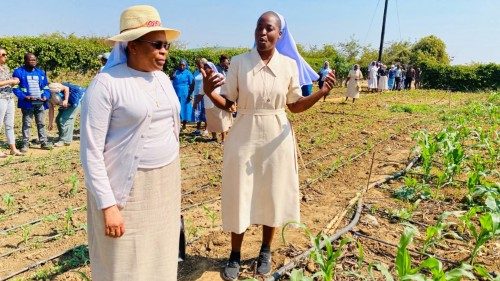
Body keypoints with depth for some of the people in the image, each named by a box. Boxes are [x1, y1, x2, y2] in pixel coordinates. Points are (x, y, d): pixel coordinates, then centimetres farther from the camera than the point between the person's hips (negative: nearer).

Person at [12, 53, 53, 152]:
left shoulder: (41, 72, 12)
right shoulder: (19, 72, -1)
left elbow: (46, 87, 14)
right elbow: (15, 87, -4)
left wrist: (46, 96, -4)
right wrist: (24, 97, -18)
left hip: (40, 103, 4)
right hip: (27, 103, -4)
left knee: (41, 123, 9)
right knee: (26, 124, 1)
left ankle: (44, 142, 15)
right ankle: (25, 144, 7)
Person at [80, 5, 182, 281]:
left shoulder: (163, 79, 6)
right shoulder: (106, 83, -14)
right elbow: (91, 151, -15)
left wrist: (173, 177, 15)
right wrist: (107, 205, -18)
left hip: (166, 182, 6)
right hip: (127, 188, -6)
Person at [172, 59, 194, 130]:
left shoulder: (188, 73, -2)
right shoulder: (176, 72, 11)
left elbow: (191, 85, -5)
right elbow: (172, 82, 21)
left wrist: (190, 95, -11)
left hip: (185, 95, -4)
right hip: (176, 94, 4)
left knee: (184, 109, 2)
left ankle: (184, 125, 13)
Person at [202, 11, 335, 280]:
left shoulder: (290, 64, 0)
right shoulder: (238, 62, -4)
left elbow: (295, 106, 5)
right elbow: (227, 104, -2)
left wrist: (321, 93, -10)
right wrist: (209, 92, -21)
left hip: (277, 138, 1)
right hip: (244, 137, -1)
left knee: (272, 195, 12)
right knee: (239, 196, 7)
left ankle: (265, 251, 34)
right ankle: (235, 255, 28)